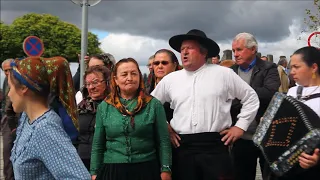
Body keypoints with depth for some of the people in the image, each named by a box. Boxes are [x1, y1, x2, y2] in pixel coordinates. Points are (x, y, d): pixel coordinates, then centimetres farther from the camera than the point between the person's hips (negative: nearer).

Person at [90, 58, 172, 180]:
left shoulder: (153, 105, 0)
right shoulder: (104, 107, 5)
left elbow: (163, 142, -1)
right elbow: (97, 145, 8)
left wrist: (165, 170, -7)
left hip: (146, 169, -1)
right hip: (112, 170, 1)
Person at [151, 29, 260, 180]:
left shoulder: (223, 74, 3)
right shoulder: (170, 79, 9)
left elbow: (251, 98, 9)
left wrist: (240, 126, 4)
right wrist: (165, 126, 12)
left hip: (214, 146, -2)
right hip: (182, 147, 3)